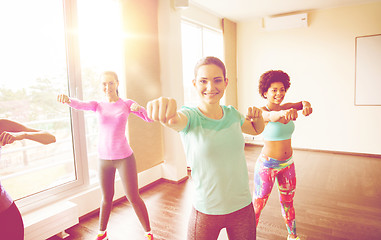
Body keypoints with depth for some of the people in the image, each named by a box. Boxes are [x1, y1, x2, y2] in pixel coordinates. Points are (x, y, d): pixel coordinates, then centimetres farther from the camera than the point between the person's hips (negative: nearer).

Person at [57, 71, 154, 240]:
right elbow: (79, 105, -16)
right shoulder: (98, 105, 3)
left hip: (124, 158, -2)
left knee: (133, 198, 3)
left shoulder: (127, 103, -1)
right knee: (106, 198, 18)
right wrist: (67, 99, -39)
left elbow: (149, 118, -8)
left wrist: (138, 108, -29)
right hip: (104, 159, 3)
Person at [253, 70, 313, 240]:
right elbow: (270, 116, -39)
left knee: (288, 202, 23)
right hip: (267, 165, -6)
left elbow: (301, 104, -11)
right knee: (258, 205, 5)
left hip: (288, 164, 6)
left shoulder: (286, 107, 1)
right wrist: (283, 113, -62)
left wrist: (305, 105, -36)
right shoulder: (262, 111, -18)